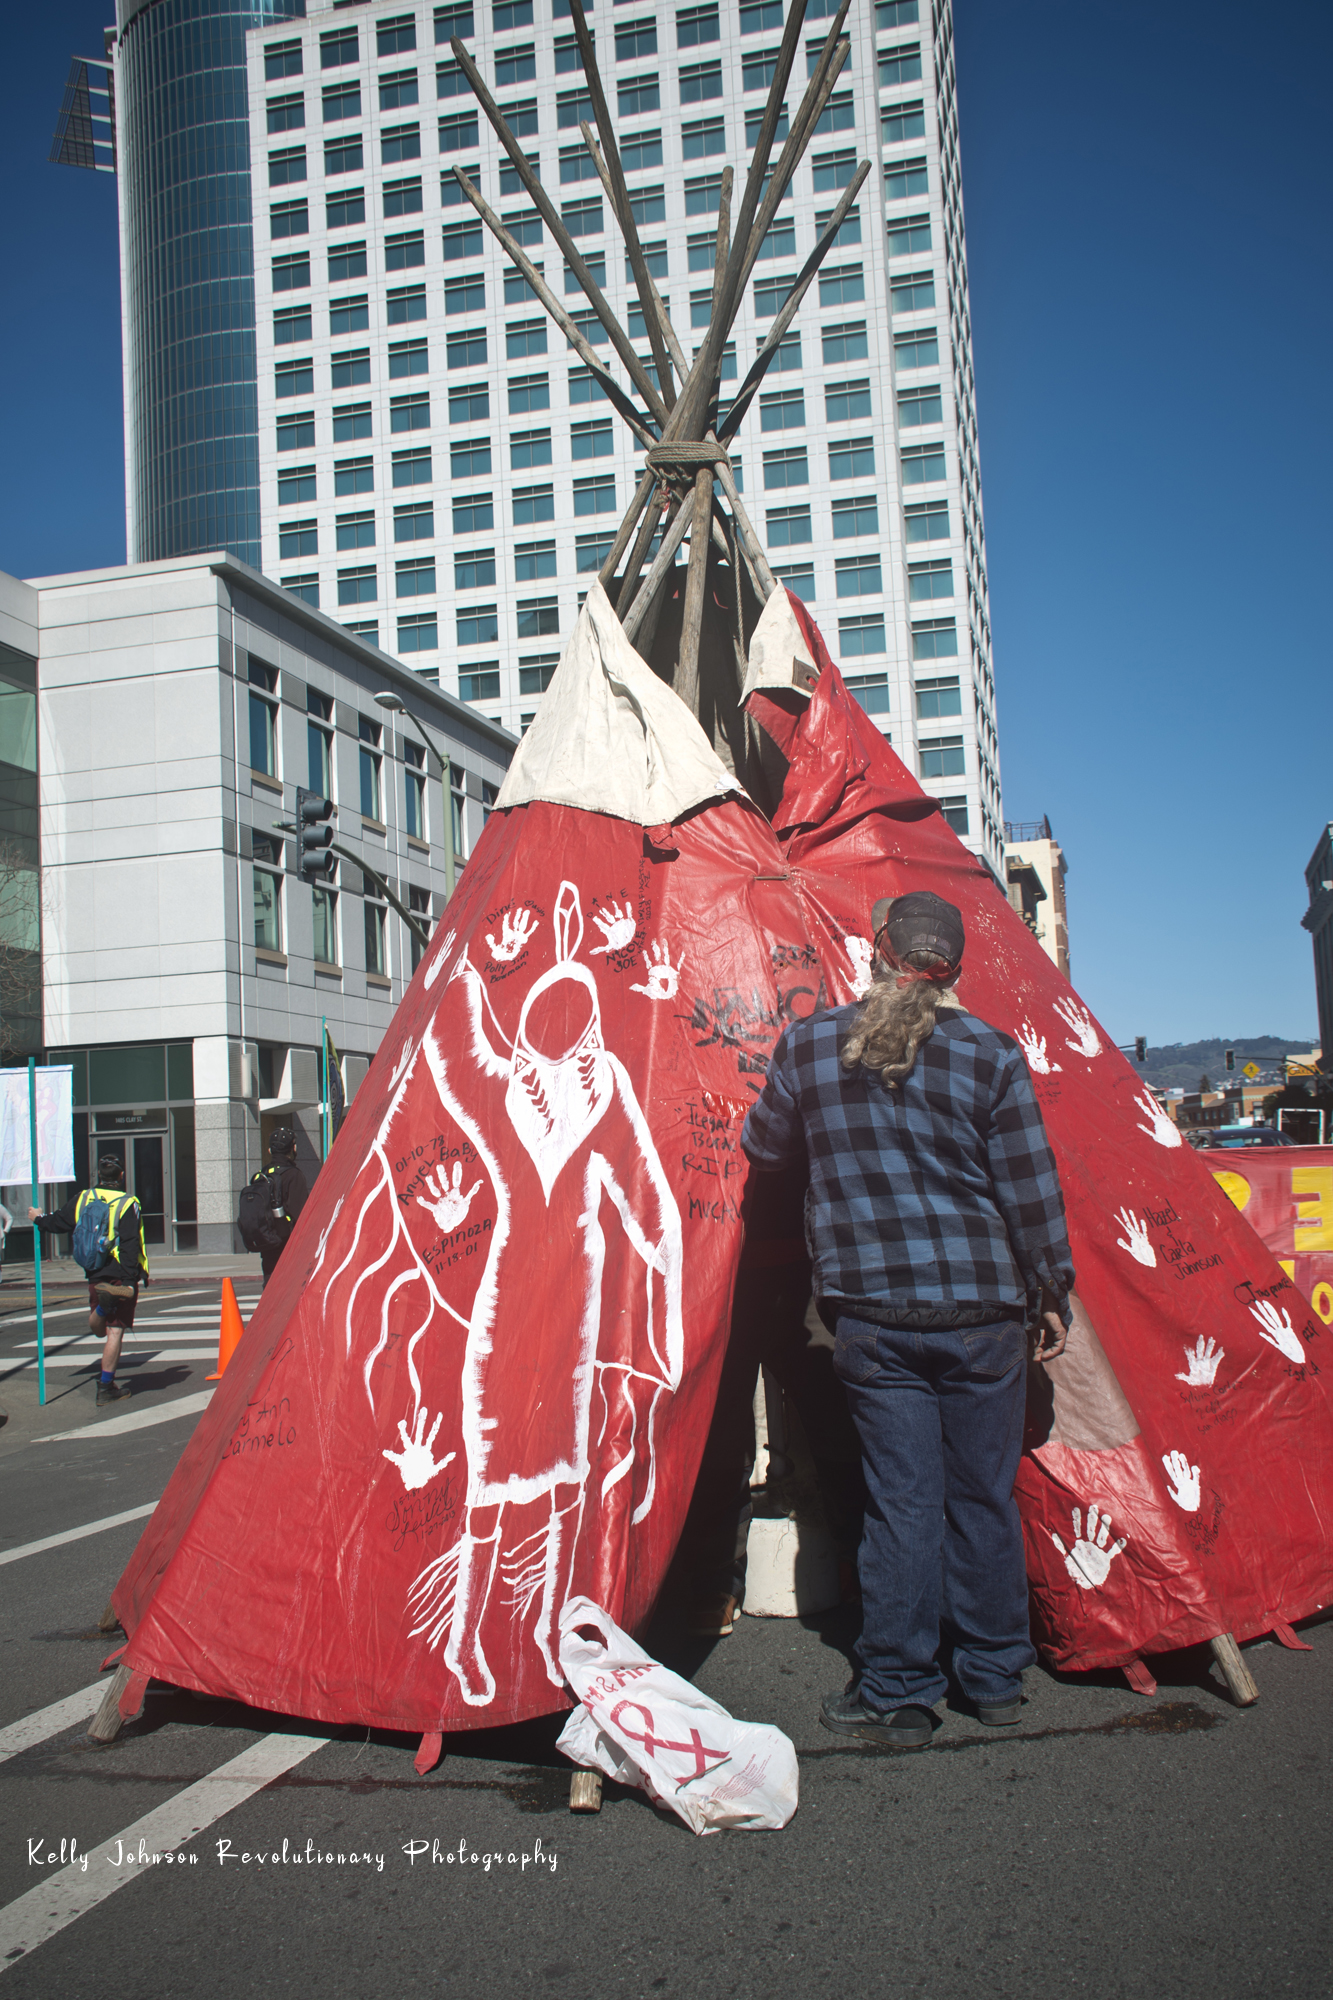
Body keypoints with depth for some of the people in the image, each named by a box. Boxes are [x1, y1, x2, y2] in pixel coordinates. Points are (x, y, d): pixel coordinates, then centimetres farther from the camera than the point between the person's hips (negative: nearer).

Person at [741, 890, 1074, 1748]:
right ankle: (995, 1676, 27)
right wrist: (1053, 1292, 11)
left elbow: (764, 1147, 14)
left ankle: (897, 1694, 14)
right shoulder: (990, 1053, -5)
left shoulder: (808, 1045, -1)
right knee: (985, 1495, 13)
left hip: (871, 1313, 0)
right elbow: (1030, 1189, -1)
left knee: (902, 1499, 8)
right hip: (981, 1308, 0)